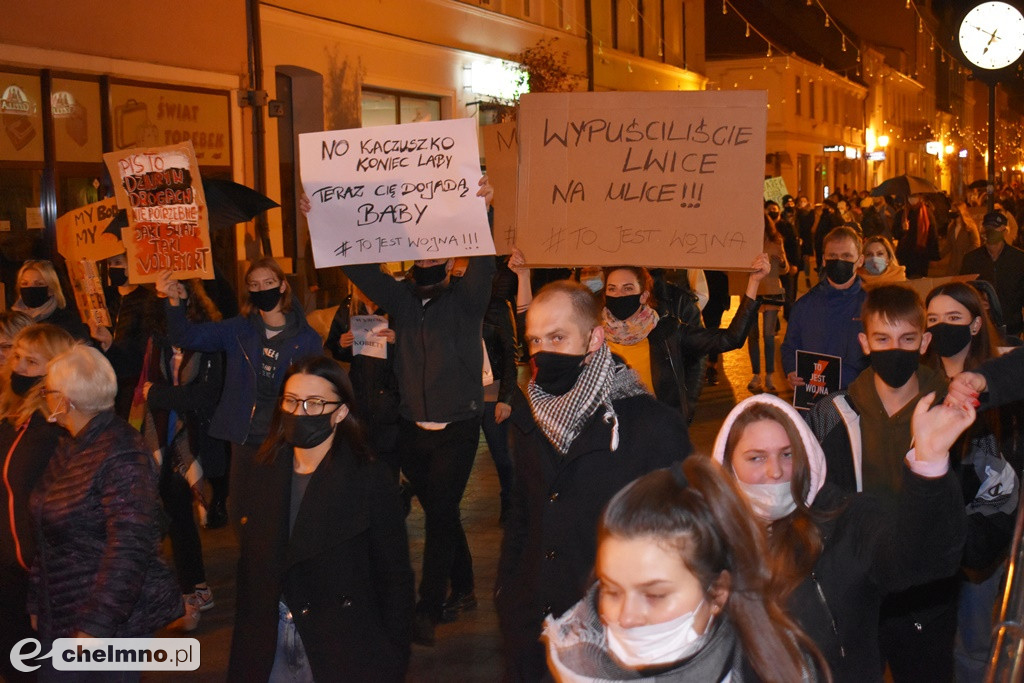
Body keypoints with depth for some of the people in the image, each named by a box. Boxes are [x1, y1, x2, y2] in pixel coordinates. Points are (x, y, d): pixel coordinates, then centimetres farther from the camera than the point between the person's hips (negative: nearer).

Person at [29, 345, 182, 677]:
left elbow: (129, 547, -25)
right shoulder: (69, 449, 9)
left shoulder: (122, 457, -20)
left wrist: (96, 625, -24)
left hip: (114, 622, -8)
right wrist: (37, 604, 18)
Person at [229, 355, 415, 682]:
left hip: (342, 653, -4)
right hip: (269, 651, 4)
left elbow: (395, 580, -10)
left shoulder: (371, 479, -12)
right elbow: (249, 566, 9)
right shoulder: (266, 472, 3)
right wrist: (245, 647, 7)